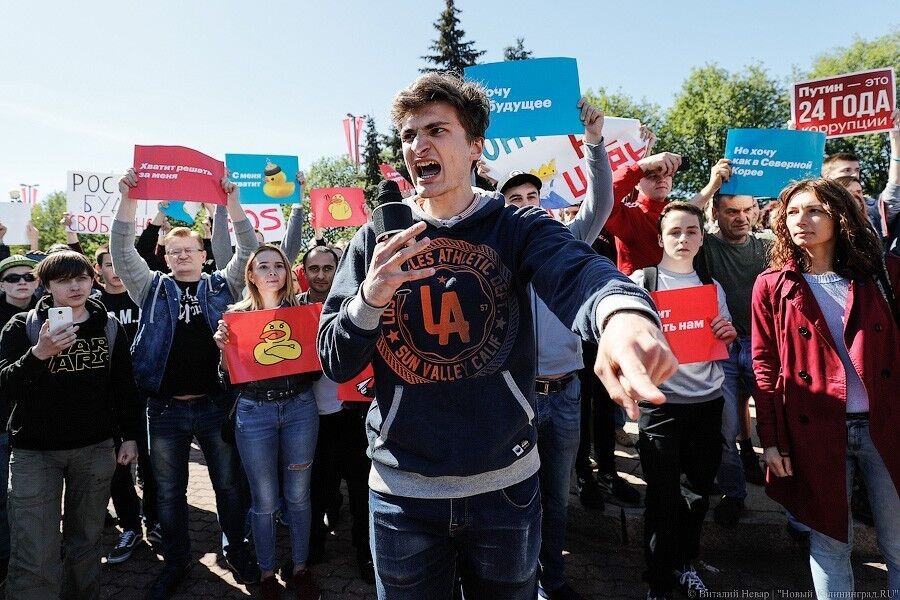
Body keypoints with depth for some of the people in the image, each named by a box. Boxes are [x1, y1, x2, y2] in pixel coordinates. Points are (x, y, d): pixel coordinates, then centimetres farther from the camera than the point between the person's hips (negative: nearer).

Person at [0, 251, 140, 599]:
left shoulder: (110, 327, 3)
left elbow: (124, 386, 8)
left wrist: (130, 436, 7)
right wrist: (39, 353, -28)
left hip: (95, 449, 2)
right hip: (34, 452, -2)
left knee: (86, 539, 13)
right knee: (35, 554, -5)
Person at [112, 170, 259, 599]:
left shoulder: (222, 285, 5)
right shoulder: (153, 288, 8)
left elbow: (249, 250, -5)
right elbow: (123, 253, -2)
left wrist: (232, 202, -13)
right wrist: (128, 200, -11)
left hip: (216, 404, -1)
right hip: (165, 408, 1)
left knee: (229, 485, 12)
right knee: (169, 492, 14)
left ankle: (236, 551, 31)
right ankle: (176, 561, 33)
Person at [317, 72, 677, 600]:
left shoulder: (519, 227, -5)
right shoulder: (376, 240, -1)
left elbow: (578, 270, -27)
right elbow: (335, 363, -3)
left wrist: (624, 313, -51)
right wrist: (370, 297, -23)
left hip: (506, 485, 0)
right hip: (402, 491, 1)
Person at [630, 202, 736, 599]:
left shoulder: (712, 286, 11)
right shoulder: (641, 281, -2)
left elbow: (724, 350, 17)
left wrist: (728, 336, -5)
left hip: (708, 401, 5)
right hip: (662, 402, -4)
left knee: (701, 489, 15)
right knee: (663, 496, 3)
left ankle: (684, 562, 38)